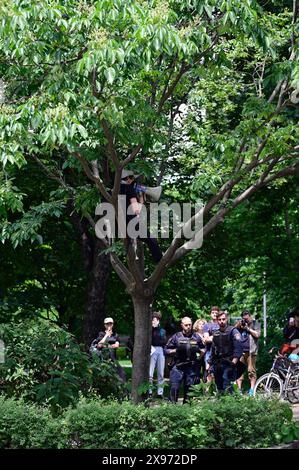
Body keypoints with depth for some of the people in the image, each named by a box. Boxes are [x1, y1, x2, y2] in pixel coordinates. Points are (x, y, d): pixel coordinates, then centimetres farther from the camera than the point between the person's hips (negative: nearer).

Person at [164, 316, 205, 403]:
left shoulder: (196, 337, 10)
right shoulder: (176, 337, 2)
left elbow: (203, 350, 20)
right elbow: (166, 350, 3)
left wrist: (198, 350, -2)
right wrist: (176, 350, -12)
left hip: (191, 367, 3)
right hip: (178, 367, -3)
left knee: (189, 389, 6)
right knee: (174, 388, -11)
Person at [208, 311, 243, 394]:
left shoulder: (233, 331, -2)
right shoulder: (216, 334, 18)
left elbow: (238, 347, -13)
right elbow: (212, 350, 24)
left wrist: (234, 361, -23)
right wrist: (209, 365, 20)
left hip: (229, 363, -6)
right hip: (217, 364, 6)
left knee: (226, 386, -21)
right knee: (219, 386, 6)